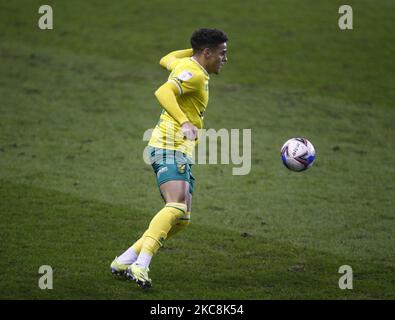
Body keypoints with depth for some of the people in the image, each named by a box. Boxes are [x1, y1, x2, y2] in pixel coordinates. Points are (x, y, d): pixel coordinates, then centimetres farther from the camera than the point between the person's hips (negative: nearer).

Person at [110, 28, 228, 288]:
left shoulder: (184, 63, 18)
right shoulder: (193, 73, -11)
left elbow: (166, 60, 42)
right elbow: (163, 92, -29)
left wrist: (193, 49, 49)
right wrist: (184, 122, -39)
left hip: (182, 152, 10)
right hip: (170, 147, -10)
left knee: (181, 220, 4)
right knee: (177, 206, -29)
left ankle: (124, 262, 6)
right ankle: (141, 265, -40)